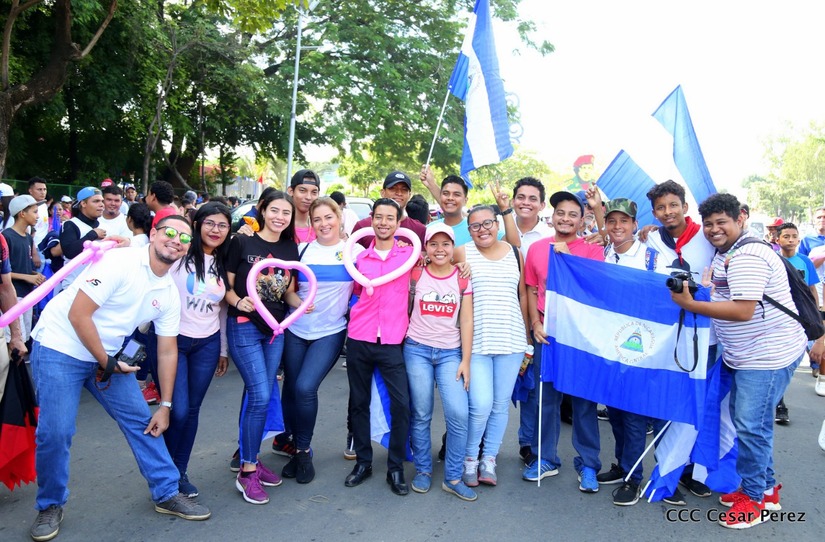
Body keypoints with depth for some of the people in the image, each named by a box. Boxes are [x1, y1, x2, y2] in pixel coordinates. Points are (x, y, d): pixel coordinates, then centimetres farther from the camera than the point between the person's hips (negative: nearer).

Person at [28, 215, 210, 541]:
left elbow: (167, 350, 4)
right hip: (60, 347, -6)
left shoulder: (169, 293, 0)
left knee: (141, 421, 4)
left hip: (109, 355, 7)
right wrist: (106, 363, -16)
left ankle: (167, 494, 17)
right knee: (55, 432, -9)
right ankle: (50, 505, 16)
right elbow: (78, 314, -23)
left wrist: (166, 405, 3)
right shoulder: (120, 262, -21)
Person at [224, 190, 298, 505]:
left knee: (260, 396, 11)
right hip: (244, 326, -5)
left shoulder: (290, 248, 8)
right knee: (261, 396, -11)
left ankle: (250, 459, 26)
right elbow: (226, 284, -3)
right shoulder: (242, 242, -5)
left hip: (275, 328, 5)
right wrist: (238, 302, -21)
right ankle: (247, 472, 2)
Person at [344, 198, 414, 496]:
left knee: (401, 404, -7)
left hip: (391, 342, -2)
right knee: (358, 402, 9)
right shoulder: (359, 257, 7)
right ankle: (363, 462, 25)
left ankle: (395, 468, 10)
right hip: (358, 340, 2)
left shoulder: (409, 254, 3)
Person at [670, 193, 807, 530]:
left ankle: (753, 497, 11)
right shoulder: (725, 253, 12)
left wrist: (689, 304, -26)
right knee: (745, 421, 17)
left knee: (751, 426, -5)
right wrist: (707, 286, 5)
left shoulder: (746, 256, -22)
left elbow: (743, 311, -29)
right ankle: (766, 488, 31)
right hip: (745, 355, 11)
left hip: (769, 355, -11)